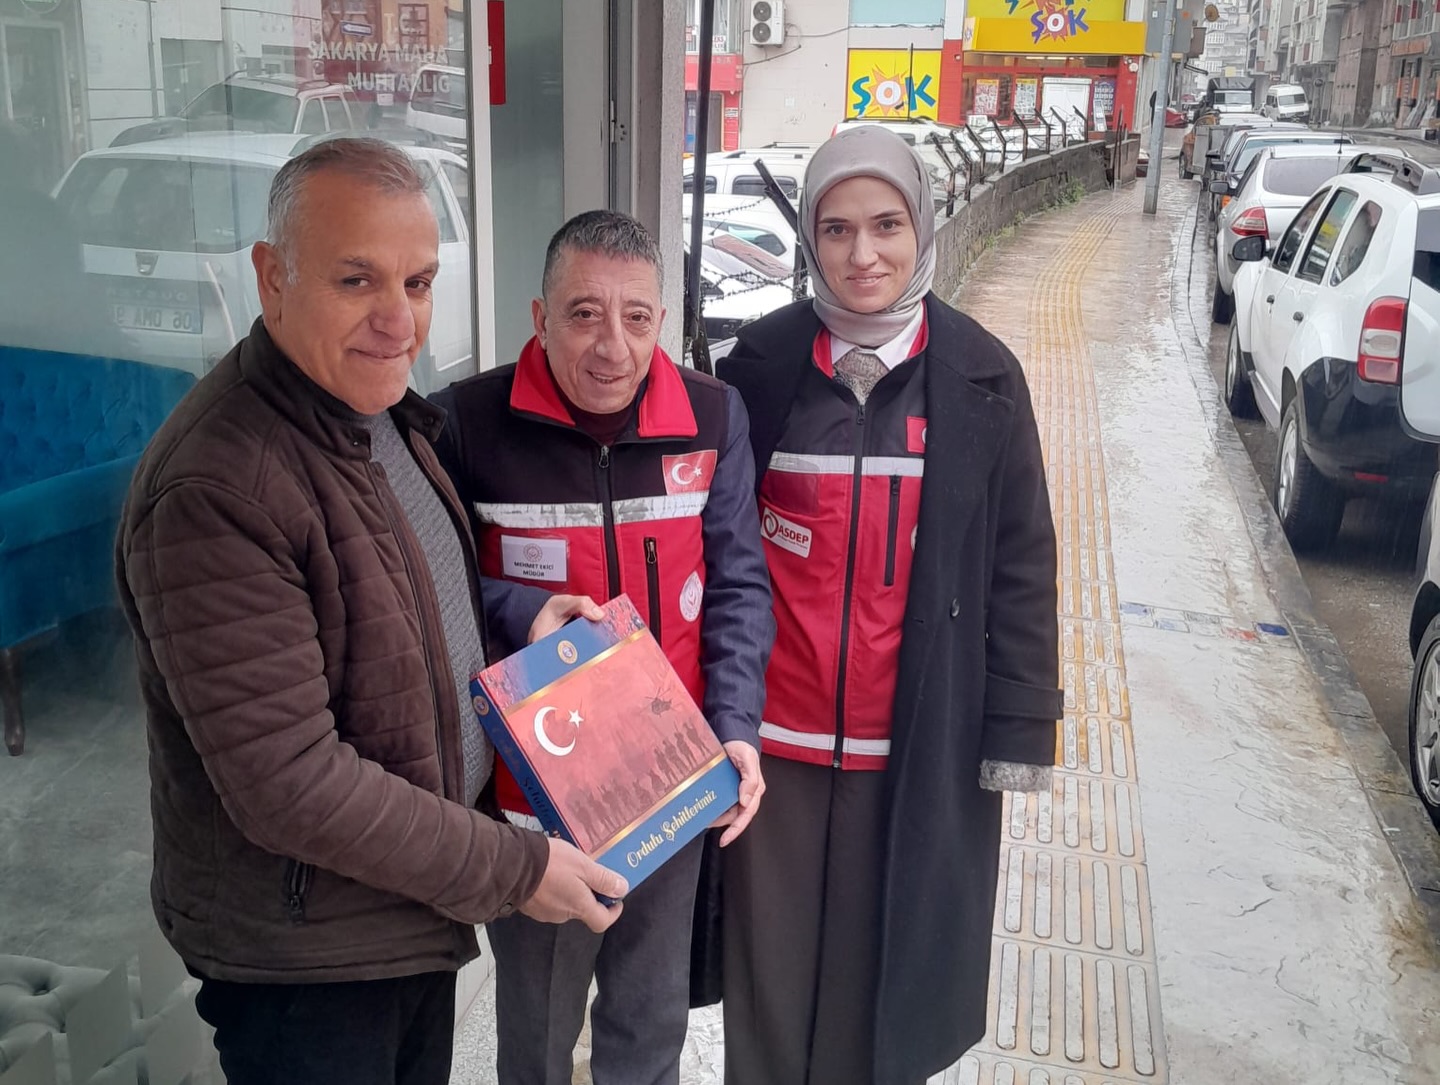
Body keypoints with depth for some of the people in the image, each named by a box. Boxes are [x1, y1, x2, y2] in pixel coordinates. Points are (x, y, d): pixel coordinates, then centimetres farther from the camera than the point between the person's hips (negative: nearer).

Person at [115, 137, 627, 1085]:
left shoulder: (382, 414, 1)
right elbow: (288, 786, -29)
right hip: (302, 962, -8)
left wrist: (514, 620, -4)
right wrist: (513, 869, -20)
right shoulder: (215, 491, -29)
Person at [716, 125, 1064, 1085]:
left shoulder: (981, 375, -1)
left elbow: (1021, 566, 0)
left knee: (890, 970, 10)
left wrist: (1020, 730, -1)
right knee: (771, 974, 11)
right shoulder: (761, 365, -1)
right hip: (776, 734, 1)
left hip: (922, 742, 0)